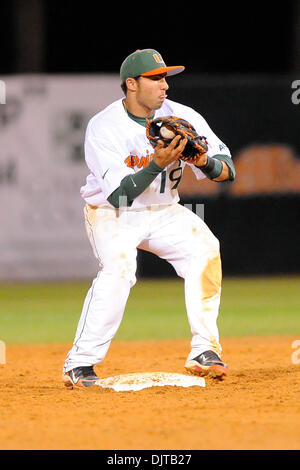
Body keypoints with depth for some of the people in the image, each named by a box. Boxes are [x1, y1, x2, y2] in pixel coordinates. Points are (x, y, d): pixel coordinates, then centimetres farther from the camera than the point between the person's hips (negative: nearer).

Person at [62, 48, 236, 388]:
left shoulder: (182, 118, -9)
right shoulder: (103, 128, -21)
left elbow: (227, 171, -11)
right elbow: (119, 194, -29)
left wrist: (204, 161, -32)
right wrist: (157, 164, -40)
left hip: (162, 211, 4)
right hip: (111, 213, -4)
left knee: (204, 247, -20)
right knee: (119, 265, -31)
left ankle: (204, 351, -15)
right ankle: (80, 363, -23)